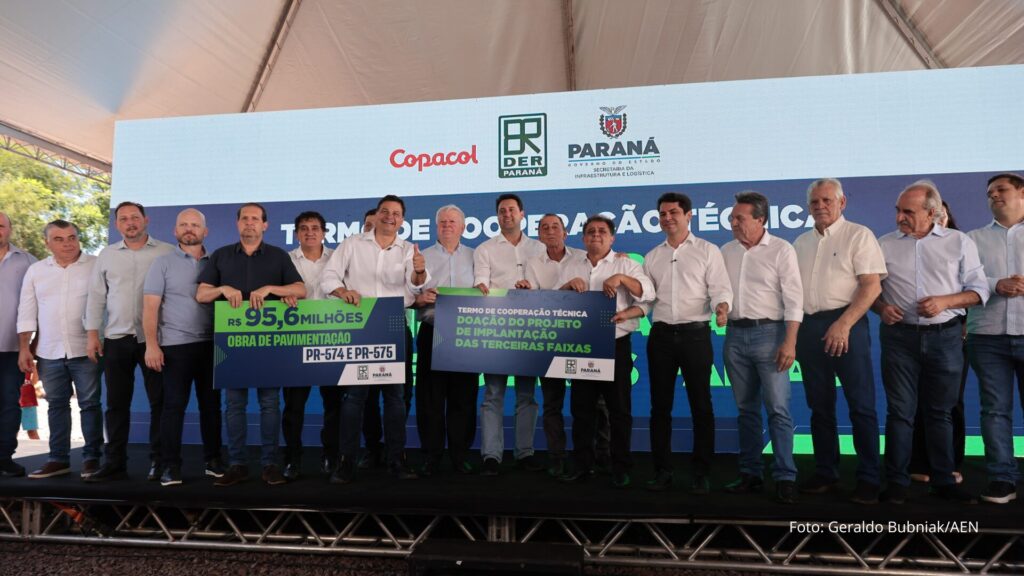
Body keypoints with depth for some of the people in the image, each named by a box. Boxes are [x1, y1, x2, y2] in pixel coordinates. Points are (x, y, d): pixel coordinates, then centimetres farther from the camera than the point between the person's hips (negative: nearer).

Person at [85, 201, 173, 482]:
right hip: (116, 339, 3)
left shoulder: (167, 252, 1)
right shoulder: (107, 255, 11)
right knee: (116, 403, 8)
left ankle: (158, 461, 12)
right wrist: (92, 333, 5)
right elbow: (96, 296, 12)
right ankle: (115, 463, 16)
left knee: (159, 401, 2)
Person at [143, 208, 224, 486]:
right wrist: (151, 344, -11)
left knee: (211, 403, 7)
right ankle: (170, 466, 7)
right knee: (174, 405, -1)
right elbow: (150, 306, -2)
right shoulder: (163, 263, 4)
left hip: (211, 344, 3)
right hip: (176, 345, -3)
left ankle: (213, 461, 17)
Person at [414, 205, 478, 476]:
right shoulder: (422, 257, 11)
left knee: (463, 396, 3)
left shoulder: (475, 257, 13)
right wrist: (421, 299, -15)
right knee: (430, 397, 1)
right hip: (431, 334, 0)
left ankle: (460, 454, 14)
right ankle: (431, 455, 11)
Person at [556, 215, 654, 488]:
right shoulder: (571, 267, 13)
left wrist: (621, 278, -21)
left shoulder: (625, 265, 4)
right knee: (582, 407, 7)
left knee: (619, 408, 2)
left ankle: (620, 468, 13)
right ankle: (581, 465, 17)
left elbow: (647, 295, -6)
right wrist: (569, 284, -10)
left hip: (616, 345, -3)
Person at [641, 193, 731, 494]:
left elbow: (720, 288, -6)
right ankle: (662, 471, 16)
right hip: (660, 335, 4)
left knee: (701, 405, 2)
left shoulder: (708, 251, 3)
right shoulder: (651, 257, 14)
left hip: (695, 334, -3)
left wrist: (721, 307, -26)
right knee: (660, 406, 6)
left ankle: (701, 473, 12)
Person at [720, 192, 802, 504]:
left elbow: (793, 298, -7)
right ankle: (750, 474, 20)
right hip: (735, 335, 4)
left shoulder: (781, 250, -3)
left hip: (768, 332, -4)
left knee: (778, 409, -4)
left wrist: (790, 342, -14)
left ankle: (785, 478, 5)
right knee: (746, 409, 11)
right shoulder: (726, 252, 10)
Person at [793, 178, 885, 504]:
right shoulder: (801, 243, 15)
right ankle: (825, 474, 21)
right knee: (820, 406, 11)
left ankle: (869, 480, 10)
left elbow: (872, 286, -10)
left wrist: (843, 325, -18)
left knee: (861, 406, -1)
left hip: (846, 324, -5)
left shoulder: (858, 235, -1)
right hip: (809, 327, 5)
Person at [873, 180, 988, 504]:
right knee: (900, 411, 2)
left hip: (944, 337, 1)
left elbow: (979, 289, 3)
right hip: (899, 336, 0)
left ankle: (943, 480, 22)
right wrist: (881, 307, -10)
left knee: (941, 412, 10)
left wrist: (945, 301, -13)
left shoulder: (960, 242, 5)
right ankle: (897, 482, 9)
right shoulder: (885, 244, 5)